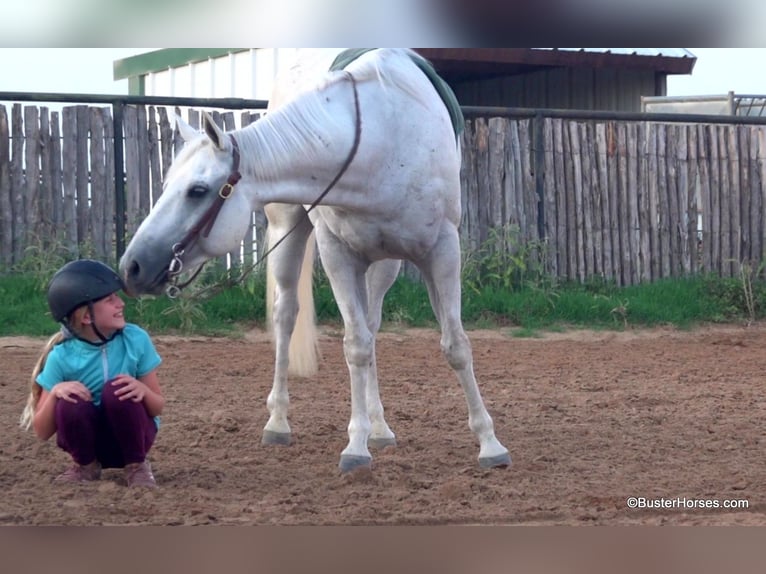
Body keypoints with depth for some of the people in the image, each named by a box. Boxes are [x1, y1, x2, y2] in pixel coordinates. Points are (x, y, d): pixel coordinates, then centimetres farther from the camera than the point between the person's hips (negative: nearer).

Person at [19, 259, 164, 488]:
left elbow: (158, 407, -7)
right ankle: (86, 466, 0)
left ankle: (136, 466, -7)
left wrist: (143, 390, -31)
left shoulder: (136, 339, -14)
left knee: (117, 389, -30)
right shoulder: (62, 356, -16)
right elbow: (42, 432, -12)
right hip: (90, 437, 0)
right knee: (70, 404, -31)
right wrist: (55, 392, -31)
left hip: (129, 433, 0)